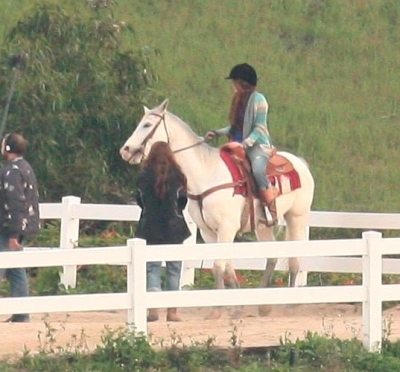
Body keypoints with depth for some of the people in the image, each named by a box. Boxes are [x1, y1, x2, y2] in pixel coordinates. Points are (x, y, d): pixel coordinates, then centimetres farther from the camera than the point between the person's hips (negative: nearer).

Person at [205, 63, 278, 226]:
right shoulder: (238, 99, 15)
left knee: (258, 170, -35)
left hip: (257, 144, -9)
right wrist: (217, 133, 11)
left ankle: (271, 210, -32)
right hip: (238, 144, 9)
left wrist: (246, 143, -23)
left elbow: (259, 128, -13)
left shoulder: (258, 100, -8)